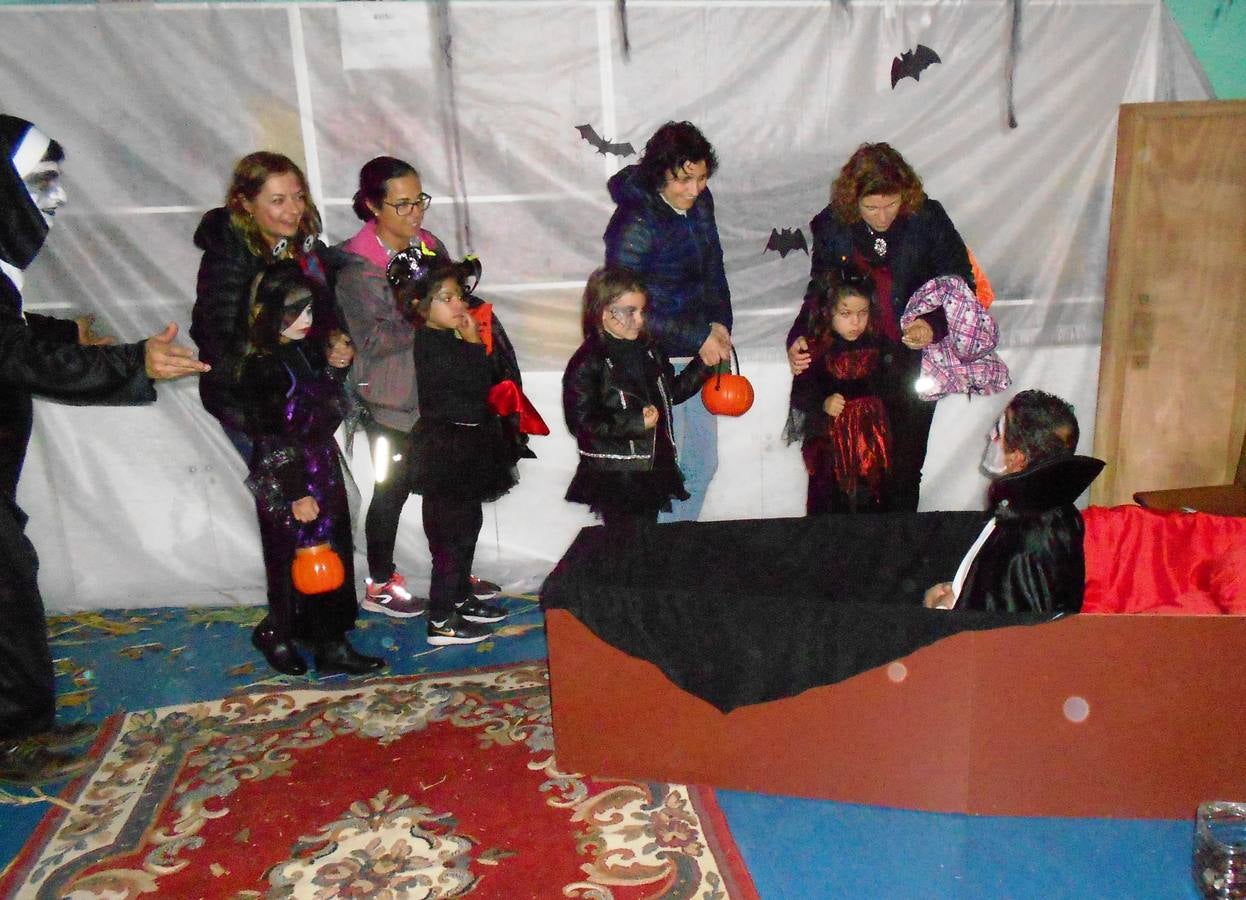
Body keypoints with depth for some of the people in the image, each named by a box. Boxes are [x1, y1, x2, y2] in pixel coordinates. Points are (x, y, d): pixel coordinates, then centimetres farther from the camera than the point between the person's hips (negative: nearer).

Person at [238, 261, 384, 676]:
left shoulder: (310, 350, 5)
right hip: (286, 483, -7)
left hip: (324, 472, 7)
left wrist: (333, 366, 4)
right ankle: (275, 634, 27)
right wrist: (296, 494, -18)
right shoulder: (261, 368, -17)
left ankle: (331, 645, 24)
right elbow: (271, 440, -18)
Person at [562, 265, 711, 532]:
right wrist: (635, 423, -21)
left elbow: (673, 392, 18)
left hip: (654, 469, 7)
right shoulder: (587, 364, -15)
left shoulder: (648, 349, 7)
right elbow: (580, 422, -19)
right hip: (615, 480, -7)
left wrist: (703, 365, 6)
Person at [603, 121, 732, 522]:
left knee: (703, 463, 16)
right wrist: (698, 339, -18)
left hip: (698, 351, 8)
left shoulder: (700, 202, 1)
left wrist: (719, 323, -2)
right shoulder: (636, 223, -21)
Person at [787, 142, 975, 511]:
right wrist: (800, 338, -12)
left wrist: (935, 325, -17)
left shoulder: (928, 218, -7)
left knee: (904, 468, 7)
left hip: (914, 363, 0)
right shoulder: (831, 226, -4)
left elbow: (960, 284, 1)